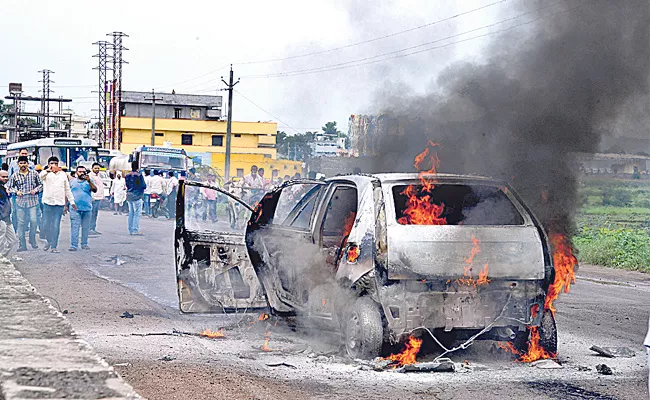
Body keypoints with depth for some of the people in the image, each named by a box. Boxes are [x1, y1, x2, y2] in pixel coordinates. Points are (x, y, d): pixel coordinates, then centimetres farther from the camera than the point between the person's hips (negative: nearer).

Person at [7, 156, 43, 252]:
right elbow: (9, 187, 12)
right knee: (21, 223, 2)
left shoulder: (34, 174, 6)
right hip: (20, 201, 1)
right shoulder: (15, 176, 7)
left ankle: (32, 239, 12)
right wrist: (16, 191, -5)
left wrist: (36, 190, -6)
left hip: (32, 201, -1)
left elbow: (41, 185, 12)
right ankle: (22, 245, 7)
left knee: (33, 220, -11)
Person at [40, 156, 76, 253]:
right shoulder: (46, 174, 1)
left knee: (56, 226, -3)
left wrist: (72, 201, 15)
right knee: (46, 224, 4)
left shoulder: (63, 174, 11)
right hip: (48, 202, -1)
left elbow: (67, 189, 17)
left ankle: (53, 246, 1)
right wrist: (48, 170, -48)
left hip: (59, 203, 1)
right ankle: (49, 241, 28)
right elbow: (41, 175, -26)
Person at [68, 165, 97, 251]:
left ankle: (84, 244, 16)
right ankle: (73, 245, -8)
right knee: (74, 227, -7)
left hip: (87, 208, 1)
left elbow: (95, 190, -6)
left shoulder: (89, 181, 9)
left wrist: (89, 181, -19)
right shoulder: (72, 181, 12)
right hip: (75, 208, -1)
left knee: (86, 227, 6)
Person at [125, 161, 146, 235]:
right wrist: (144, 185, 9)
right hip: (137, 196, -7)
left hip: (129, 195, 7)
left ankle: (131, 230, 15)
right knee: (137, 213, -5)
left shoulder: (127, 175, 8)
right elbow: (144, 186, -11)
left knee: (131, 213, 13)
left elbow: (127, 185, 15)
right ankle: (135, 230, -9)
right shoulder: (139, 175, -13)